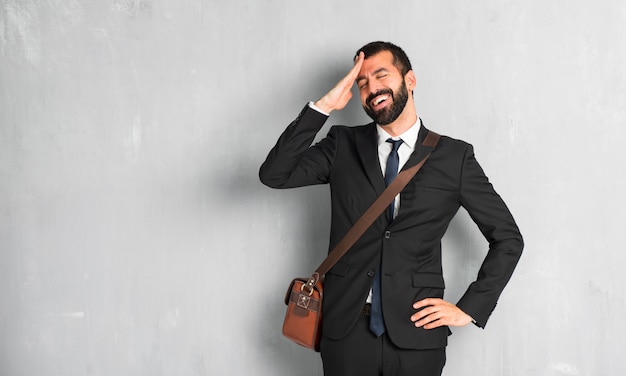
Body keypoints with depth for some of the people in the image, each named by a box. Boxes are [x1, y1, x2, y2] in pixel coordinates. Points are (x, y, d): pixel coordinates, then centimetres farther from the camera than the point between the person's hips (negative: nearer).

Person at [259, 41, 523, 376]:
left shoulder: (454, 157, 1)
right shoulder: (343, 146, 5)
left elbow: (508, 238, 6)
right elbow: (274, 175, -8)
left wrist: (469, 308, -1)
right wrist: (323, 106, -12)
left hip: (418, 332, -1)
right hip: (346, 330, 1)